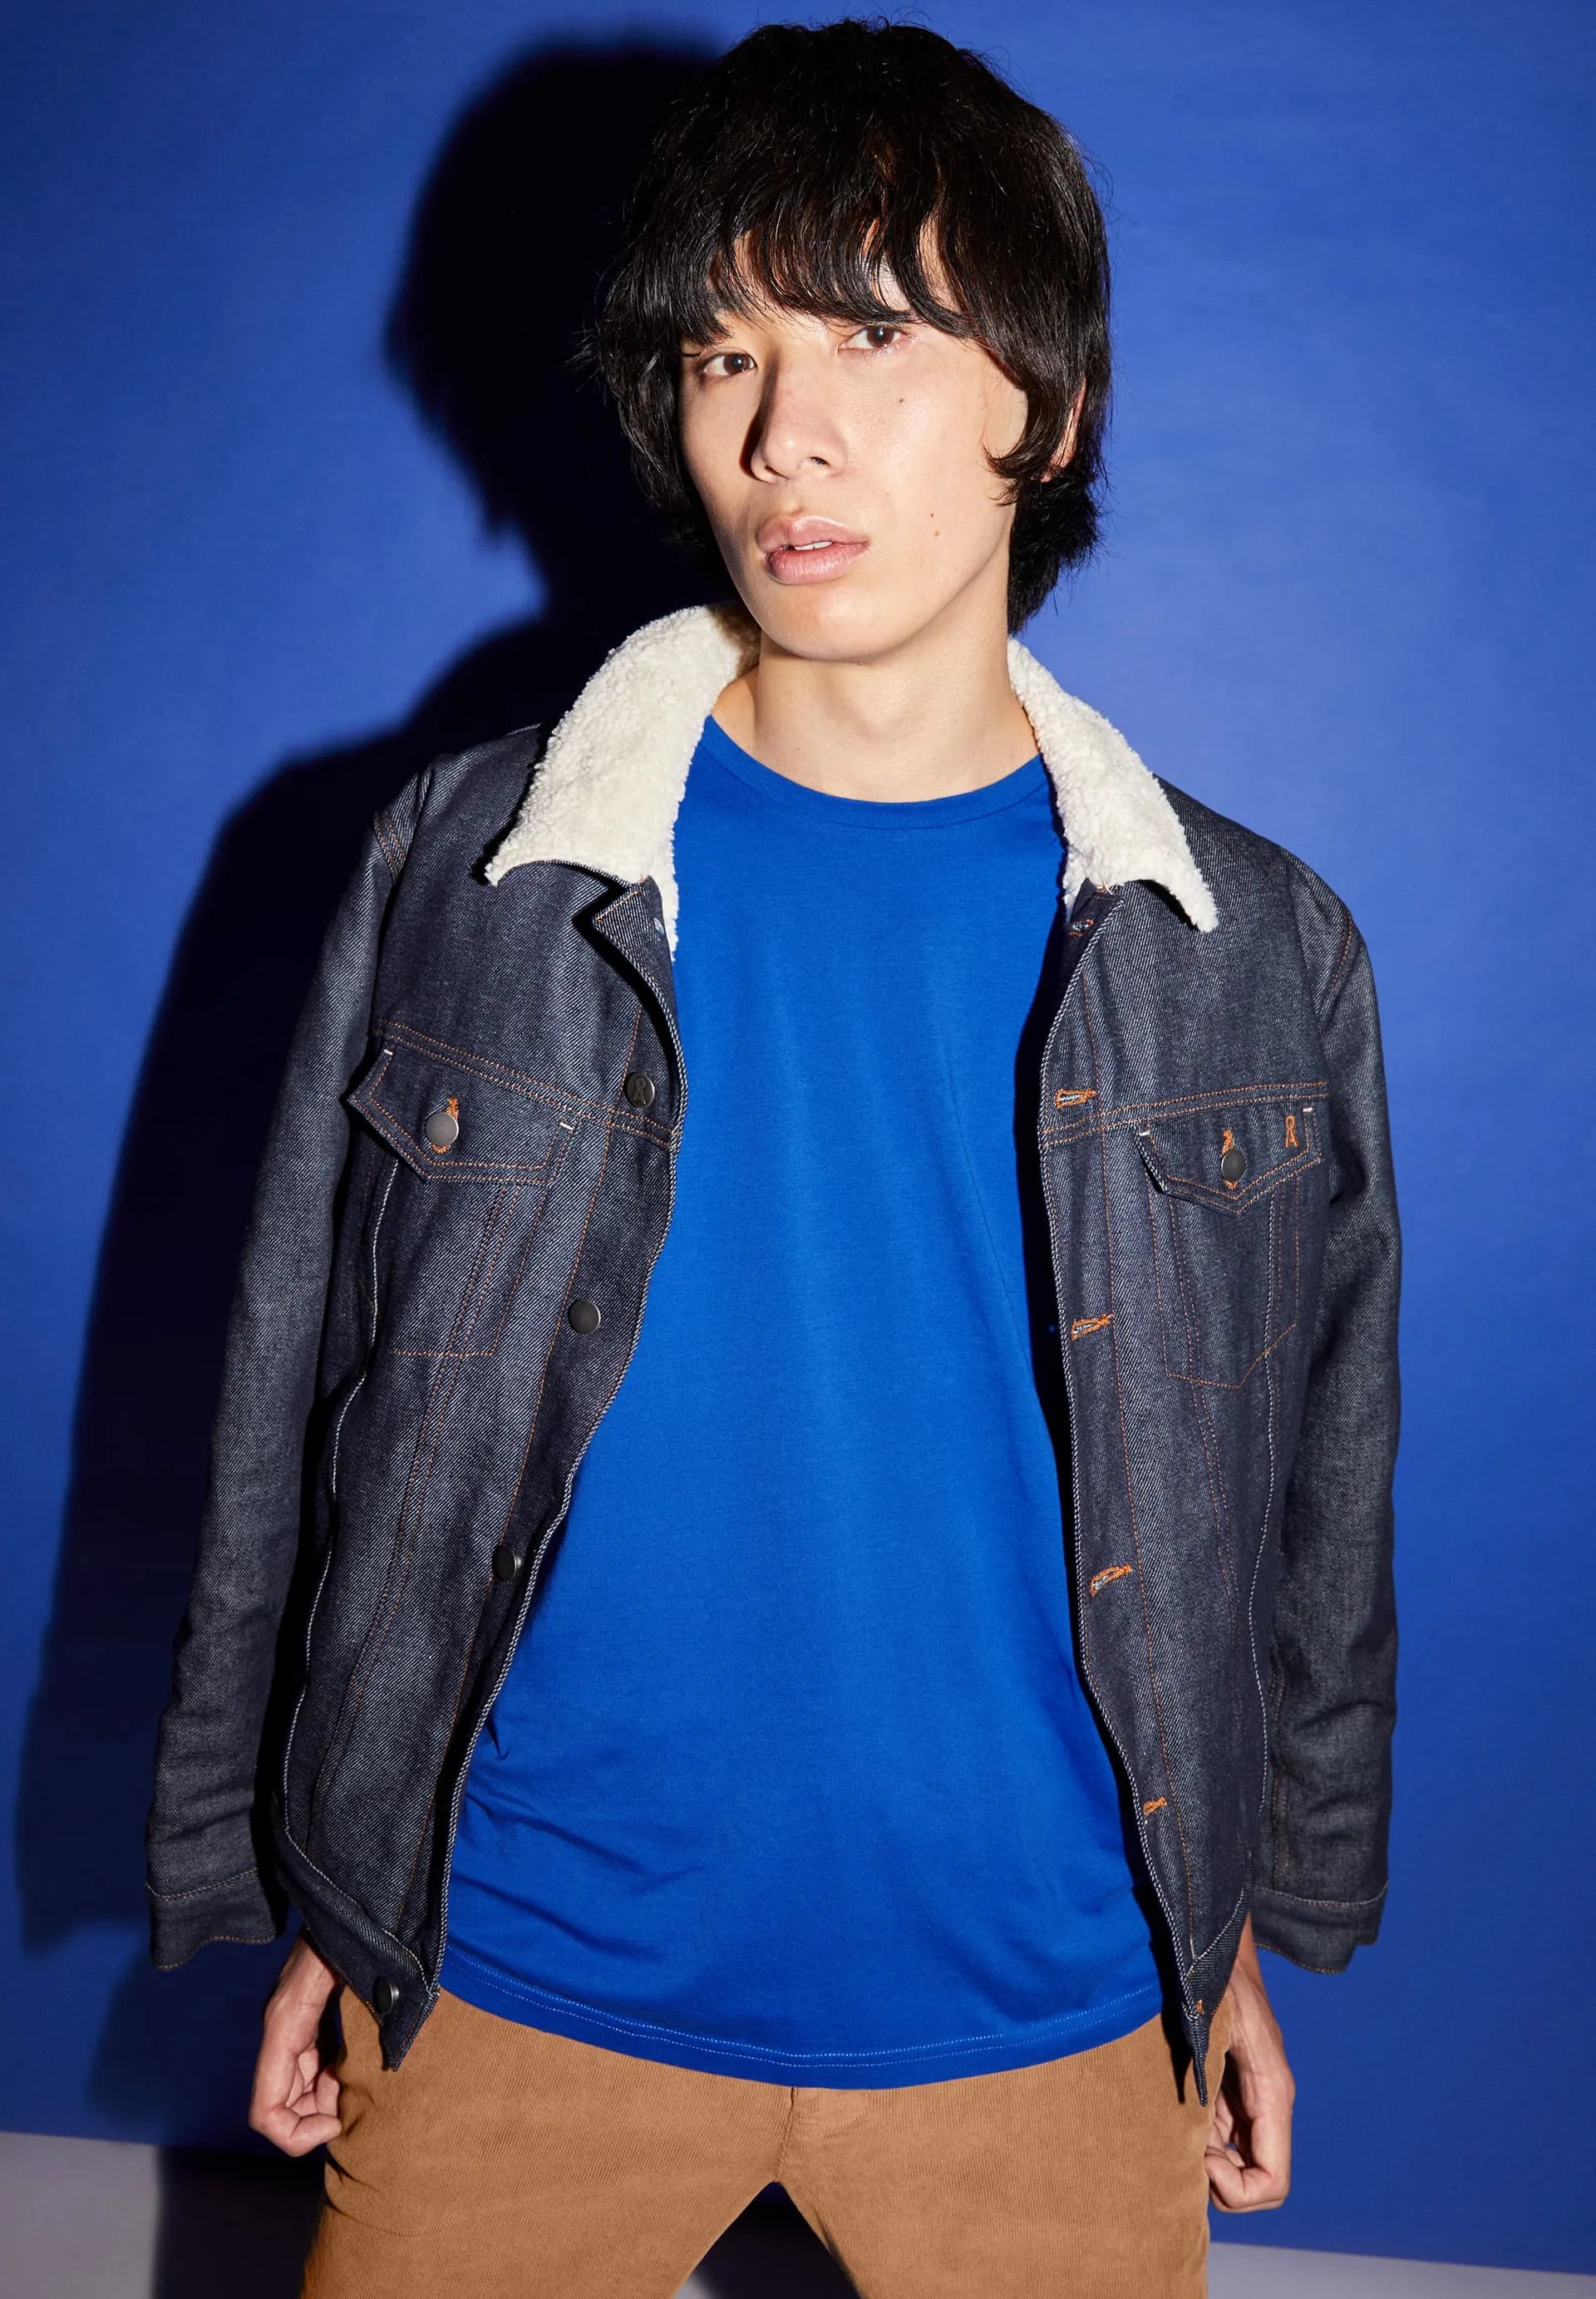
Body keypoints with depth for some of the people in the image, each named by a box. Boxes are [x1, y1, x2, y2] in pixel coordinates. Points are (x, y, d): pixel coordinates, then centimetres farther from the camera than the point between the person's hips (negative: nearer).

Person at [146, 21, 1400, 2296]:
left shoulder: (1258, 956, -5)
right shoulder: (465, 877, -8)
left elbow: (1316, 1497, 5)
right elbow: (299, 1428, 0)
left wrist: (1254, 1936, 11)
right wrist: (315, 1904, 5)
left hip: (1049, 2020, 1)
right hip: (520, 1993, 0)